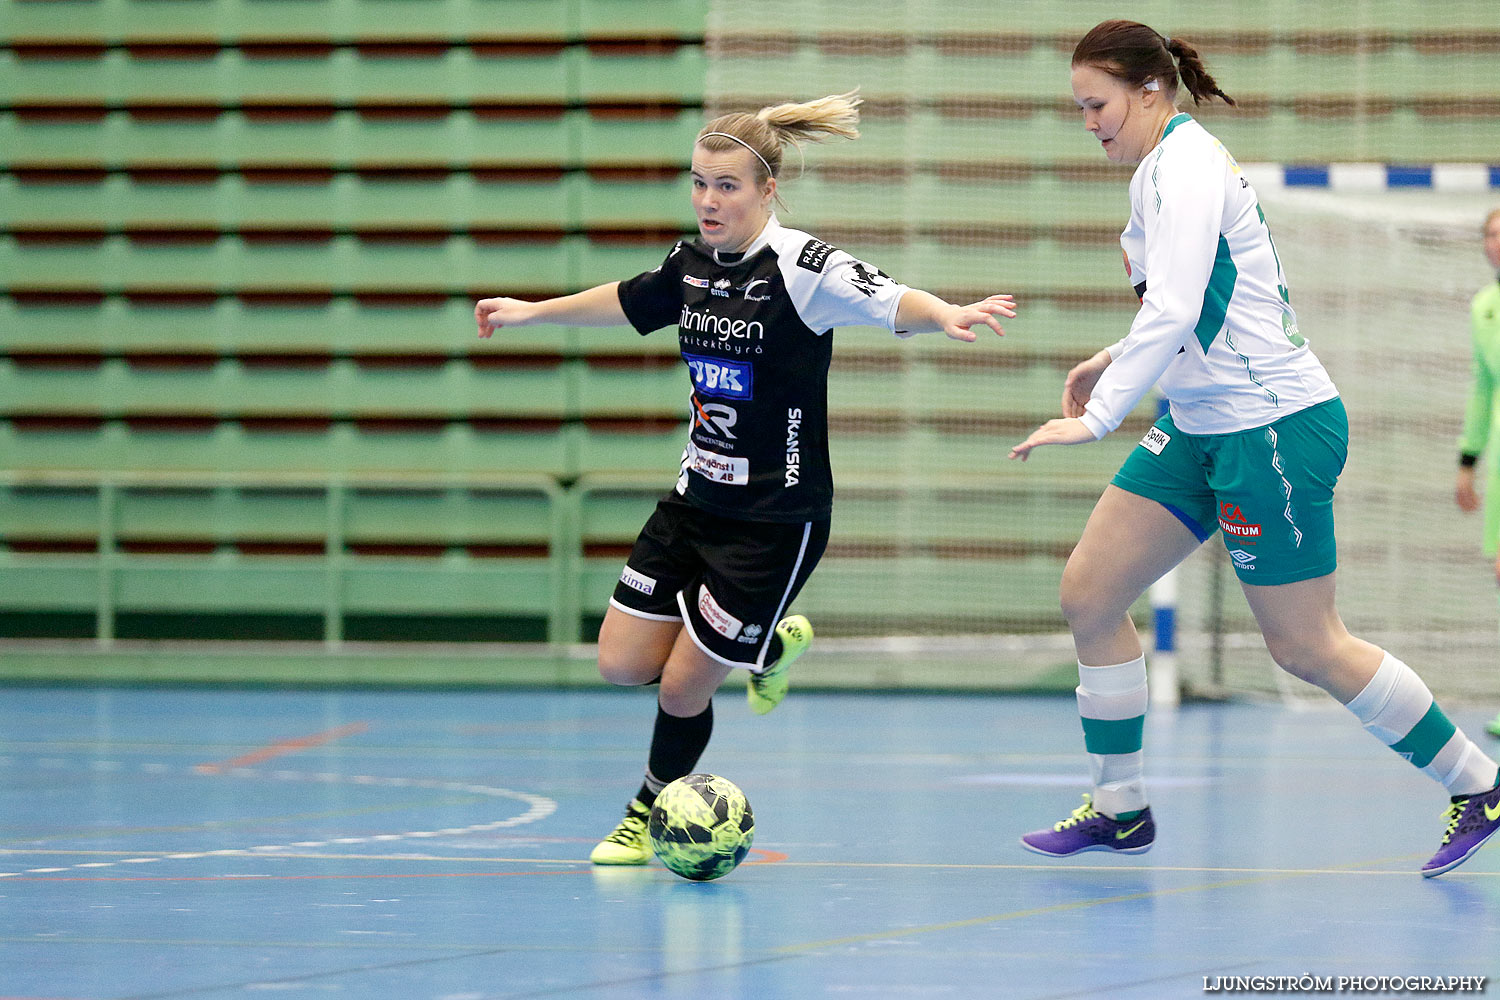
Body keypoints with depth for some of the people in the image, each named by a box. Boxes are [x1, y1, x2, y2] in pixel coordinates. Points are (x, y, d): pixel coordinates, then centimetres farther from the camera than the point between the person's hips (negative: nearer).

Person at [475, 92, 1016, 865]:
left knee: (683, 685, -1)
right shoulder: (693, 265, 3)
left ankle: (651, 813, 27)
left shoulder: (800, 267, -17)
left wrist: (946, 315, -52)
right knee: (623, 663, 6)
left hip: (776, 519, -7)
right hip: (697, 500, 7)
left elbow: (892, 302, -31)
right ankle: (771, 647, 30)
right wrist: (530, 311, 32)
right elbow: (625, 303, 23)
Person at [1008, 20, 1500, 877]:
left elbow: (1175, 311, -28)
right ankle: (1121, 807, 12)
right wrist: (1114, 362, 19)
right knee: (1089, 592, 4)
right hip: (1205, 427, 10)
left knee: (1306, 647, -3)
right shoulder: (1165, 168, 13)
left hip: (1274, 425, -10)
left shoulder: (1186, 166, -17)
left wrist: (1099, 416, -32)